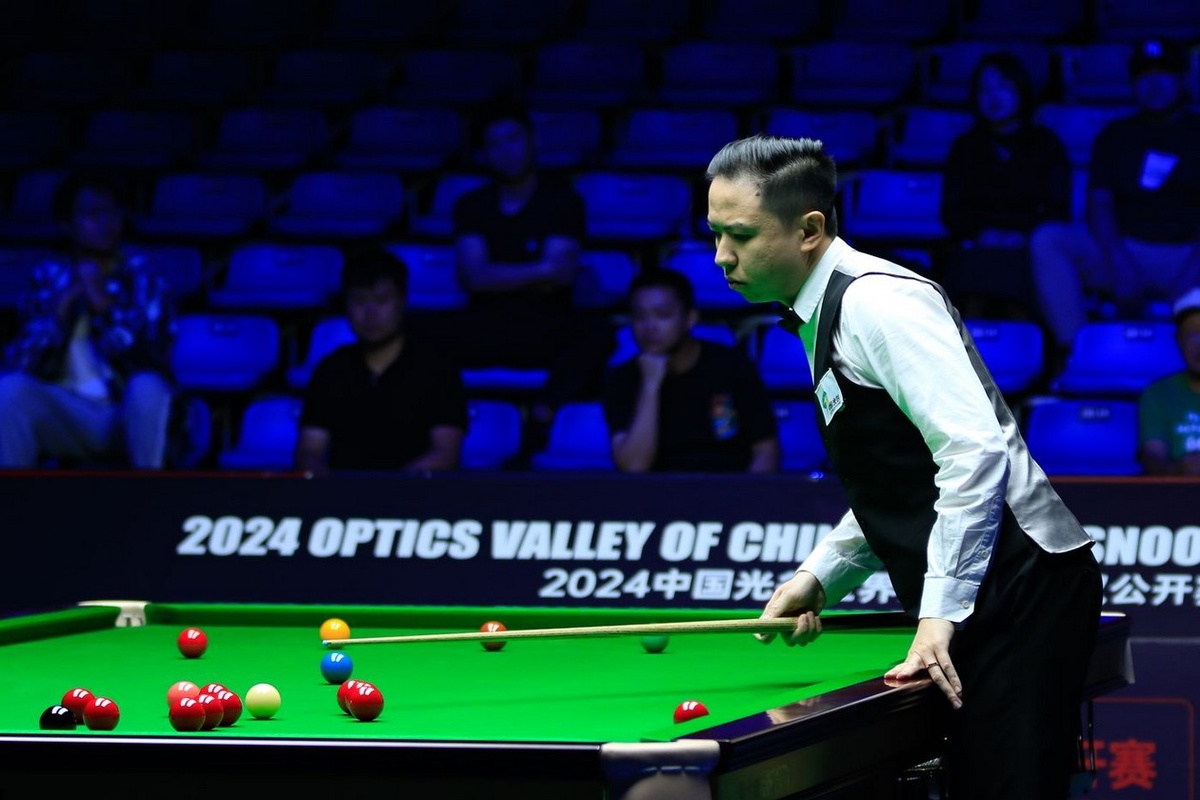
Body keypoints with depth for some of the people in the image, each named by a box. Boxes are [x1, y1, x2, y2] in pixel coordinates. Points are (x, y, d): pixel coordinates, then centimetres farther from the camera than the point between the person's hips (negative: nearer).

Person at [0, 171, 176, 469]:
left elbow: (150, 363, -11)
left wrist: (105, 306, -19)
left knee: (147, 385, -35)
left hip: (131, 421, -1)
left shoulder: (146, 285, 5)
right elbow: (25, 366, -2)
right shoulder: (48, 279, 8)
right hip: (67, 420, 1)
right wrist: (61, 313, -16)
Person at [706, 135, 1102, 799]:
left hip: (1019, 590, -10)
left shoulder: (878, 300, -13)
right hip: (985, 601, 10)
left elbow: (975, 450, -23)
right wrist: (818, 576, 14)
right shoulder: (824, 317, 18)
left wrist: (940, 615, -23)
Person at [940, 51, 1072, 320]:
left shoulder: (1045, 144, 16)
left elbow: (1058, 211, 9)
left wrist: (1024, 235, -11)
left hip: (1027, 250, -1)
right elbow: (952, 212, 14)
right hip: (975, 251, 1)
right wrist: (981, 233, -8)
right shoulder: (965, 147, 22)